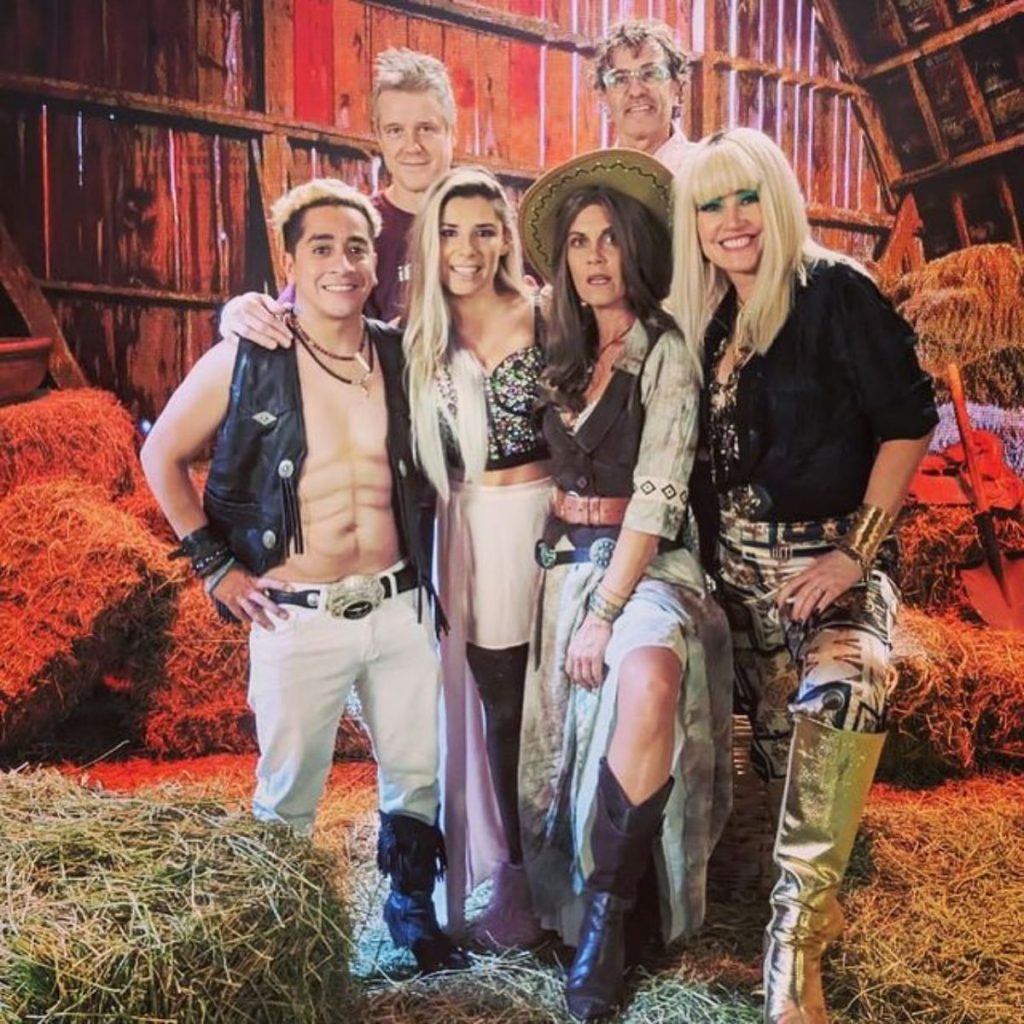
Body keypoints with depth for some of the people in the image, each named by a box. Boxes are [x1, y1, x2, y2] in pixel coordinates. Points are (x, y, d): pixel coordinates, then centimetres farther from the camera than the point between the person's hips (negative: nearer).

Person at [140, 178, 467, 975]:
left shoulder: (400, 355, 2)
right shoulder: (244, 359, -7)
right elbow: (162, 454, 2)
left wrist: (427, 549, 8)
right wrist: (214, 563, -3)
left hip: (400, 606, 3)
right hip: (297, 617, -3)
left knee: (419, 774, 13)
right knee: (289, 790, 10)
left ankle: (412, 908, 36)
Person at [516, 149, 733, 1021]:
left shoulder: (668, 353, -7)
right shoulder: (567, 355, 12)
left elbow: (657, 498, -14)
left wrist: (605, 612, -19)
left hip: (644, 565, -7)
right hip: (568, 560, 7)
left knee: (648, 680, -34)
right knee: (565, 737, -2)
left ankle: (605, 915, -21)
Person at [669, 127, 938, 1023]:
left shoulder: (835, 291, -8)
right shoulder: (707, 319, 9)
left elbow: (910, 421, -12)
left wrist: (856, 551, -16)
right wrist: (722, 544, 5)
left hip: (830, 554, -6)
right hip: (741, 561, 6)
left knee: (843, 691, -32)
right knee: (779, 737, 10)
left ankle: (796, 938, -26)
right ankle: (810, 902, 32)